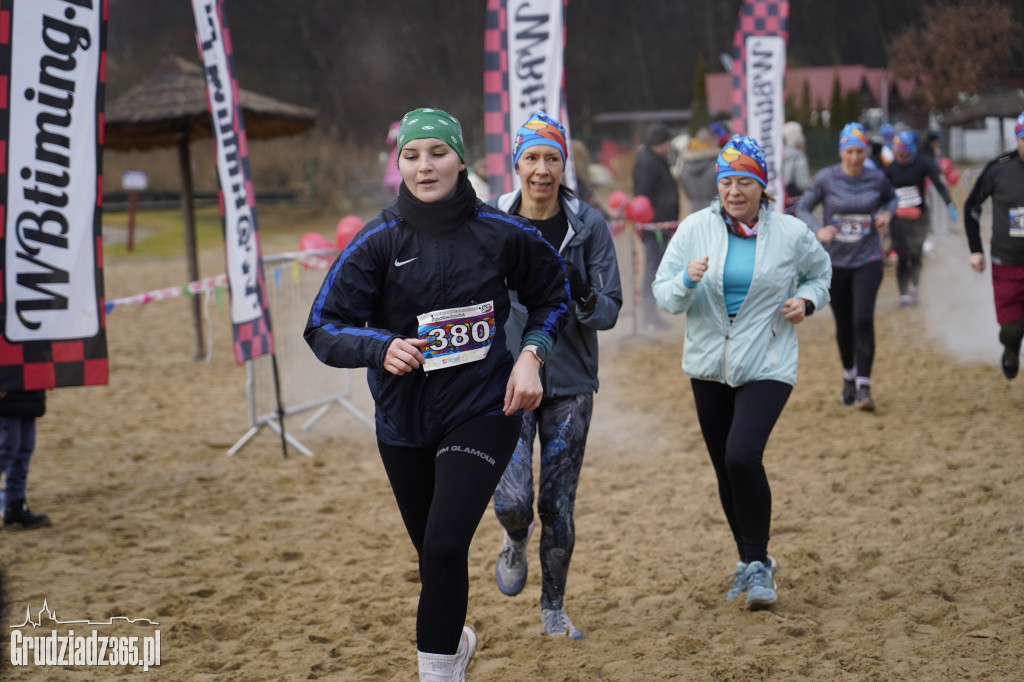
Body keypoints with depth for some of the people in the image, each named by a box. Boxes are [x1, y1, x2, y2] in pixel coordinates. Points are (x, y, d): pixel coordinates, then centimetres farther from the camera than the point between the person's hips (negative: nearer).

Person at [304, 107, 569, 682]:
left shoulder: (501, 233, -6)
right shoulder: (380, 240, -7)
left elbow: (553, 294, 11)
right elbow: (324, 329, -10)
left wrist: (531, 355, -5)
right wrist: (382, 348, -29)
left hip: (483, 410, -2)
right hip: (403, 418, 2)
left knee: (445, 545, -19)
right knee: (432, 553, 16)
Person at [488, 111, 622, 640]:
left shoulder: (588, 226, -3)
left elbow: (609, 312, -4)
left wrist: (582, 296, -25)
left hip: (570, 382, 1)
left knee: (558, 507, 5)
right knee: (512, 500, -14)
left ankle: (554, 610, 25)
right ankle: (516, 542, 23)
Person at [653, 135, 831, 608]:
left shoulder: (791, 233, -4)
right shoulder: (695, 228, -3)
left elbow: (819, 272, 16)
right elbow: (664, 296, -2)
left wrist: (806, 299, -5)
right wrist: (688, 281, -23)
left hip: (767, 366, -3)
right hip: (709, 366, 3)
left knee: (743, 457, -21)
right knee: (725, 470, 10)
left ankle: (757, 561, -4)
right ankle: (751, 561, 31)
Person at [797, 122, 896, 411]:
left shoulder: (876, 178, -3)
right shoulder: (826, 179, -7)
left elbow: (891, 197, 18)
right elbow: (802, 208, 1)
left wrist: (886, 213, -4)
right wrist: (818, 230, -17)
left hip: (868, 260, -1)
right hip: (835, 262, 1)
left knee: (863, 320, -16)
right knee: (844, 325, 11)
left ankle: (864, 387, -12)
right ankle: (848, 377, 36)